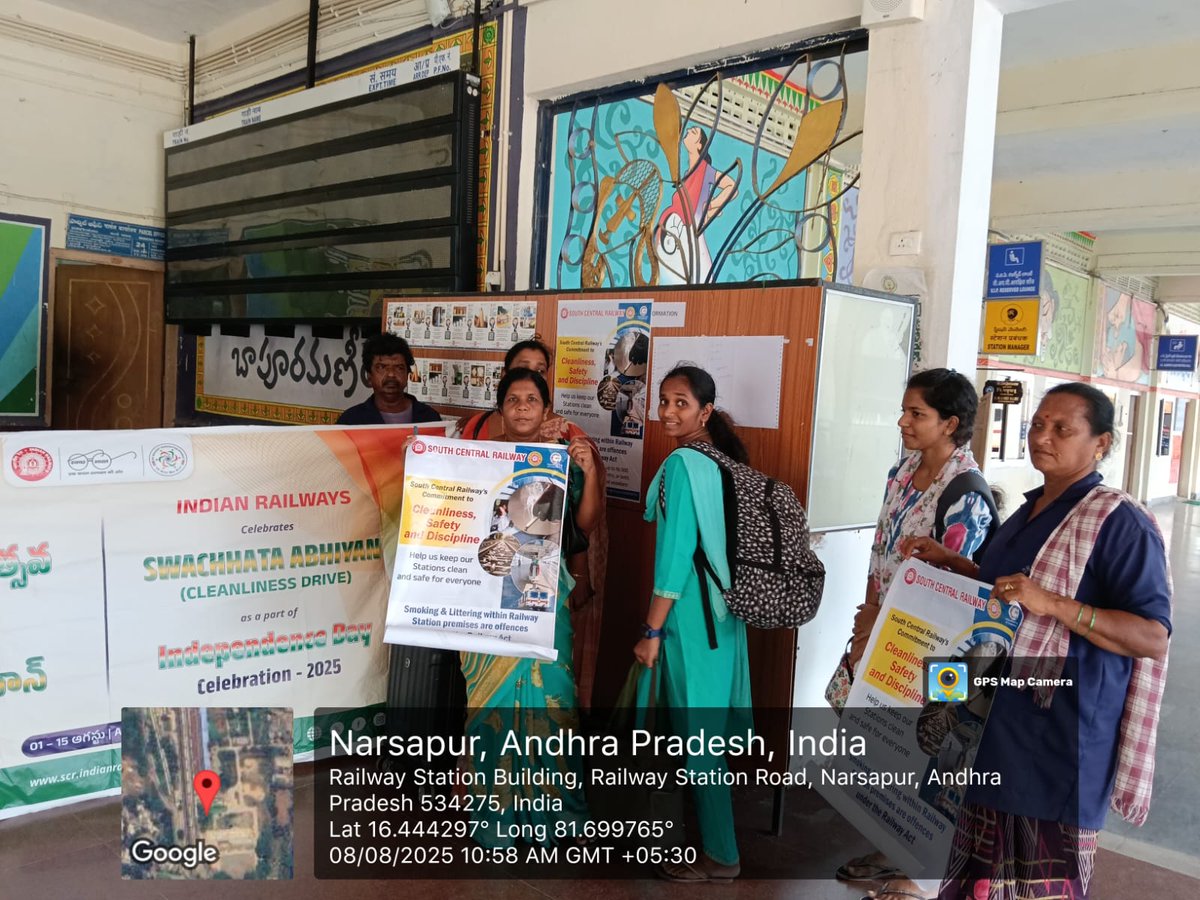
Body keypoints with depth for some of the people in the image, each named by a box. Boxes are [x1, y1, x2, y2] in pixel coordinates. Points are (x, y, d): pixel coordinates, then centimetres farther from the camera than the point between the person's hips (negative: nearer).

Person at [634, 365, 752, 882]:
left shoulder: (682, 464, -19)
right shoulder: (720, 462, 8)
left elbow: (676, 554, -21)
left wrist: (651, 631, -16)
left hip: (691, 615, -9)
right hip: (720, 610, 9)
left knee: (696, 731, 4)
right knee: (709, 725, 20)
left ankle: (719, 855, 18)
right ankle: (711, 834, 36)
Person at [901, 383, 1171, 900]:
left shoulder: (1120, 522, -15)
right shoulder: (1030, 511, 11)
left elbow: (1153, 638, -20)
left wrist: (1052, 604, -30)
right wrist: (950, 562, 11)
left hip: (1060, 734, -8)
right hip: (998, 720, 8)